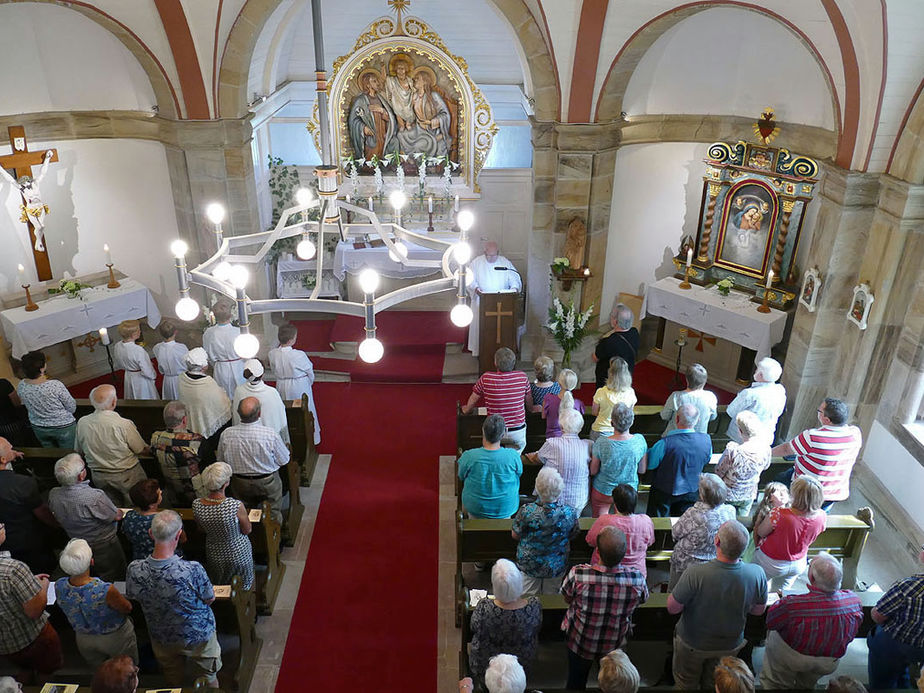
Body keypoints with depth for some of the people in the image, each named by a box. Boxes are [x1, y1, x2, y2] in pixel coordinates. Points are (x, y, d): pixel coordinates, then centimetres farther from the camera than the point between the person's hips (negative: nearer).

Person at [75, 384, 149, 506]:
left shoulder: (82, 423, -11)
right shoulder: (124, 424, -26)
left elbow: (79, 451, 4)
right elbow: (141, 450, -13)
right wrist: (150, 449, 10)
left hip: (98, 477, 5)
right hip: (127, 476, -5)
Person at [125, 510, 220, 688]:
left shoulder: (134, 570, -28)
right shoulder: (193, 570, -39)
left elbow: (133, 597, -5)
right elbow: (210, 599, -19)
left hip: (162, 638, 3)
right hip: (198, 635, -3)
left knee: (174, 682, 32)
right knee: (209, 677, 27)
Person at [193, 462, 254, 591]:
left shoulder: (196, 505, -22)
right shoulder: (236, 506, -34)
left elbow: (203, 530, -2)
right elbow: (247, 530, -16)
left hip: (214, 554, 3)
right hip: (238, 554, -3)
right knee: (243, 588, 25)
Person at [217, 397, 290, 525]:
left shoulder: (226, 434, -20)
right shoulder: (271, 435, -29)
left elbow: (221, 461, -2)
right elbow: (284, 460, -13)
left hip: (239, 485, 3)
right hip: (267, 484, -2)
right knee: (274, 513, 21)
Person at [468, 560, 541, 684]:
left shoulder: (484, 608, -36)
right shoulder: (534, 605, -31)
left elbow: (474, 627, -13)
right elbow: (536, 629, -8)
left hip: (490, 659, -2)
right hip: (524, 659, 2)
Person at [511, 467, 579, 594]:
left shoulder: (527, 511, -30)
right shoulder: (570, 512, -26)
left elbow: (515, 535, -12)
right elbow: (573, 535, -6)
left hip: (529, 564, -1)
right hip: (557, 566, 1)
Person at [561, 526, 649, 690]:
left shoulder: (578, 574, -36)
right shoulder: (637, 580, -32)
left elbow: (567, 599, -14)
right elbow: (642, 599, -8)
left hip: (580, 642, -1)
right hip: (614, 645, 1)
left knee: (576, 683, 29)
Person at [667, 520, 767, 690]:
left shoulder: (694, 574, -38)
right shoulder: (757, 574, -28)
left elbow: (672, 608, -23)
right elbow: (759, 610, -8)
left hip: (692, 643, -2)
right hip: (730, 645, 3)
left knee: (686, 684, 28)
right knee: (714, 684, 32)